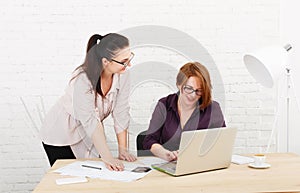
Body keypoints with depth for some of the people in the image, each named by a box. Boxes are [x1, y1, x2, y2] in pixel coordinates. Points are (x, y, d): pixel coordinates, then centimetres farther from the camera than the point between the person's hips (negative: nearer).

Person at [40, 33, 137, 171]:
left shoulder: (123, 74, -16)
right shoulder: (83, 80, -32)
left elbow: (121, 113, -13)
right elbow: (91, 121, -34)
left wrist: (123, 149, -15)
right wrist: (107, 157, -37)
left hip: (89, 137, 5)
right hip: (61, 135, -4)